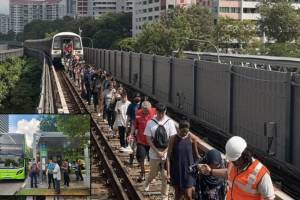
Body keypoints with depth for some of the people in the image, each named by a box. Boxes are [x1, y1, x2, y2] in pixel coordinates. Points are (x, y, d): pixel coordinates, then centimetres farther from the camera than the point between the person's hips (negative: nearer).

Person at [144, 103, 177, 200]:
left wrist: (164, 152, -11)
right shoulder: (151, 123, -7)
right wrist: (157, 152, -10)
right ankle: (147, 183, 46)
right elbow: (148, 139, -5)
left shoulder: (170, 122, -6)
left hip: (166, 153, 0)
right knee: (153, 173, 13)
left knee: (165, 176, 3)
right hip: (154, 153, 0)